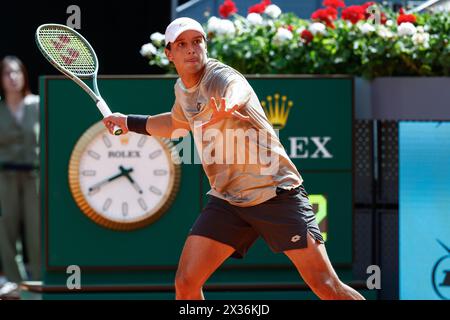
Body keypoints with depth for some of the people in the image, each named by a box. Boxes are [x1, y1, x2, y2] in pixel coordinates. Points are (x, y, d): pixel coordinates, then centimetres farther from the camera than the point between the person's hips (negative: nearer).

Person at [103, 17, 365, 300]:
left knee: (326, 286, -15)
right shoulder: (183, 89, 8)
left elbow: (236, 90, -44)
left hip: (276, 192, -7)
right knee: (186, 283, -7)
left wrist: (227, 106, -67)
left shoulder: (221, 76, -16)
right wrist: (129, 122, 34)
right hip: (226, 200, 7)